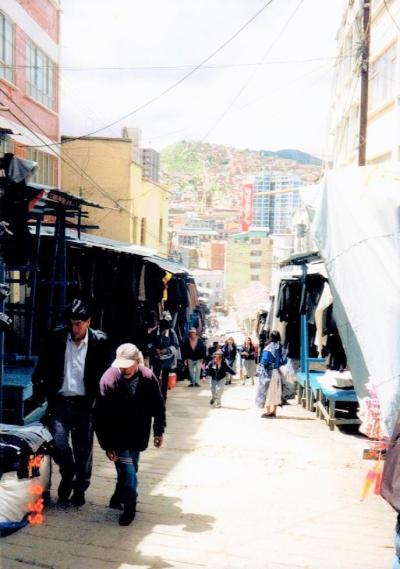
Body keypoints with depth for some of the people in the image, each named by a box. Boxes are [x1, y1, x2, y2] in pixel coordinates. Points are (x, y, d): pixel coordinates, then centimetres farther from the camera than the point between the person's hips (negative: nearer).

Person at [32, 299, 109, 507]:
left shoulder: (99, 341, -4)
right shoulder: (56, 337, -1)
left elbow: (104, 373, 1)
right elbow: (42, 367, 6)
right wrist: (39, 391, -3)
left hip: (84, 404, -1)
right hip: (59, 402, 1)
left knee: (83, 450, 8)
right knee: (58, 444, -7)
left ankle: (79, 490, 28)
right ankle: (68, 475, 25)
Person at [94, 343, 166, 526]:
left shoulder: (148, 378, -13)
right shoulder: (108, 379, -21)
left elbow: (158, 406, 3)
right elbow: (101, 416, -17)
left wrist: (158, 432, 3)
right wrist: (107, 446, -16)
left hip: (138, 436, 3)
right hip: (118, 436, -3)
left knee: (130, 469, 14)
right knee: (127, 471, -9)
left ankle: (119, 498, 38)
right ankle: (129, 507, 11)